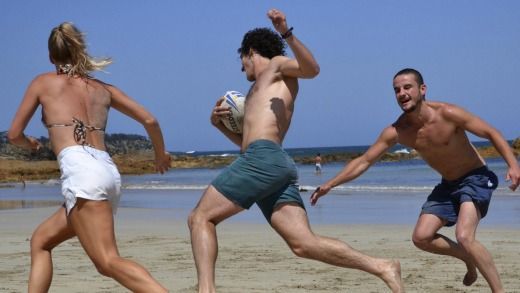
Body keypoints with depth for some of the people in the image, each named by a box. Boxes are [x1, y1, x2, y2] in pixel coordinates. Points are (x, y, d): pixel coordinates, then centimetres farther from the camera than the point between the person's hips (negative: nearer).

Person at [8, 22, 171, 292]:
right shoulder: (103, 88, 24)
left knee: (108, 262, -17)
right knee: (41, 240, 23)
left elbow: (14, 135, 18)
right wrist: (161, 154, 40)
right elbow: (150, 121, 21)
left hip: (80, 171, -6)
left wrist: (30, 144, 41)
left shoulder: (42, 82, 15)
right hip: (108, 171, 6)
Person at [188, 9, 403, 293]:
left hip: (264, 159, -8)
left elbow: (312, 69, -8)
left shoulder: (277, 65, 14)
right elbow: (249, 140, 42)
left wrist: (287, 34, -20)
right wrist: (220, 124, 27)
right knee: (305, 244, -7)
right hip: (279, 166, 8)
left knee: (200, 217, -5)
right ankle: (381, 267, -16)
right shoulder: (259, 92, 37)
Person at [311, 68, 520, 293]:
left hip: (476, 179, -6)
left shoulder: (447, 114, -25)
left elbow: (492, 133, -17)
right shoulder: (396, 131, -12)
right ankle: (469, 260, 23)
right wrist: (329, 184, -14)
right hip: (448, 184, 6)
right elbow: (363, 161, -6)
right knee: (421, 237, 0)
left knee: (464, 237, -25)